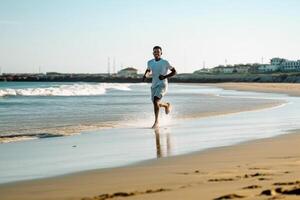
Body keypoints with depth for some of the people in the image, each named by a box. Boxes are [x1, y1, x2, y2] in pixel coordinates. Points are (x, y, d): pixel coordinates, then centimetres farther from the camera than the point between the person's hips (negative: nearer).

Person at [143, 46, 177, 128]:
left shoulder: (165, 62, -8)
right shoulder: (150, 62, 5)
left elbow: (174, 71, -1)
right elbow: (148, 70, 25)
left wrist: (165, 77, -15)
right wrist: (145, 75, 3)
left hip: (162, 85, -6)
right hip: (154, 85, 6)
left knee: (155, 101, -24)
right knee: (156, 103, 10)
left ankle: (156, 122, -18)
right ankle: (167, 105, 45)